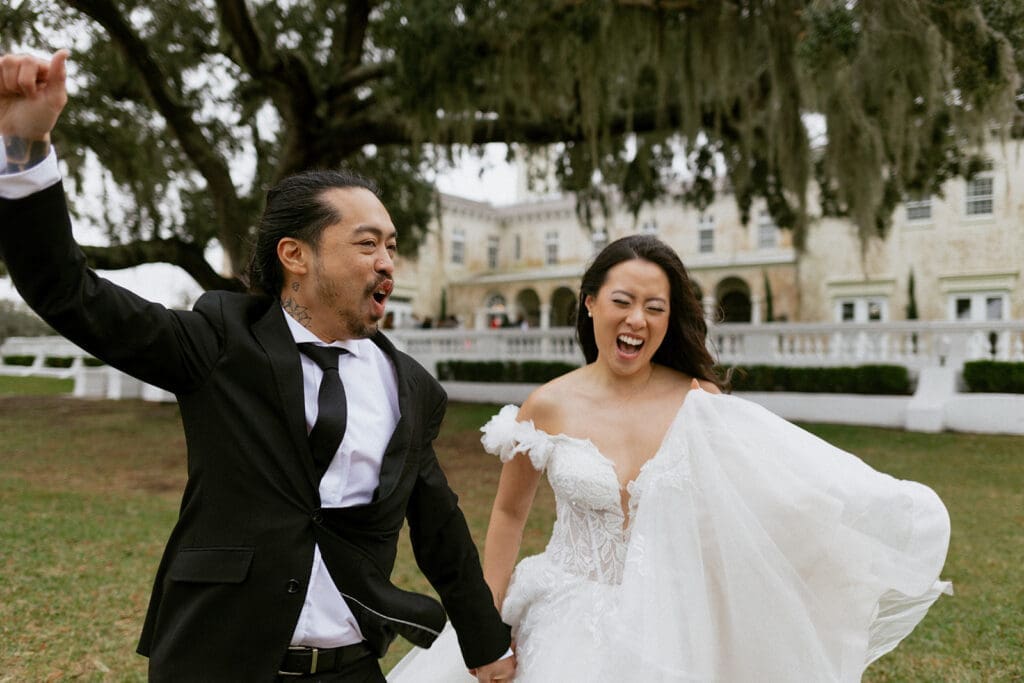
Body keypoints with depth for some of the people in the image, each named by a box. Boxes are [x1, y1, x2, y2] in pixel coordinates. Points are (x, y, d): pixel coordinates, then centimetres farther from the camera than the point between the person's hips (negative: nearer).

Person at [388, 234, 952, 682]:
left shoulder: (698, 404, -8)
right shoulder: (548, 408, -9)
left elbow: (793, 479, 0)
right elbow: (509, 514, 2)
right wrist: (488, 624, 2)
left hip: (669, 625, 1)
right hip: (572, 622, -1)